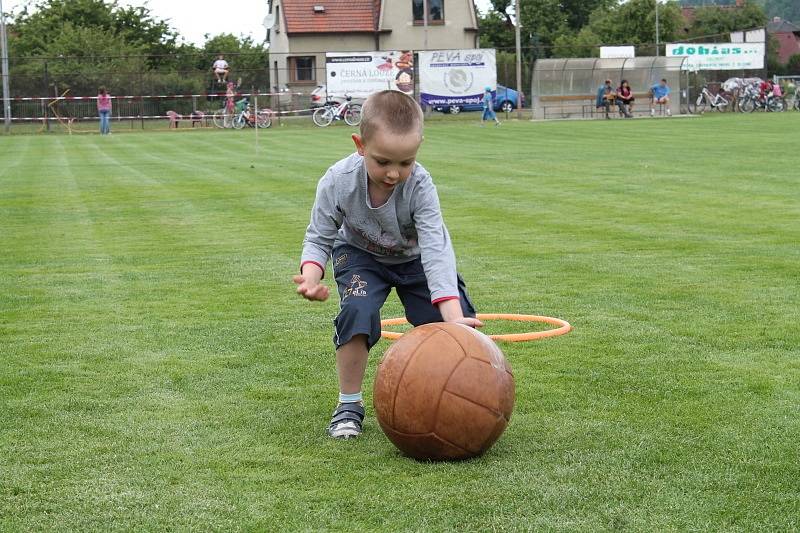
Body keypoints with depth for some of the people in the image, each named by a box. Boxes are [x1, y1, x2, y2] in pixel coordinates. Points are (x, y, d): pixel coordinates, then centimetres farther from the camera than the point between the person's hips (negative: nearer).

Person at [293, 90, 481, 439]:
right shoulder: (337, 182, -31)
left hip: (414, 256, 1)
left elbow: (436, 251, -40)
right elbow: (319, 239, -17)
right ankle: (349, 404, -10)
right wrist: (311, 276, -39)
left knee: (462, 328, -13)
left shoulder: (419, 185, -35)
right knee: (357, 312, -29)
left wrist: (454, 317, -49)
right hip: (361, 254, 0)